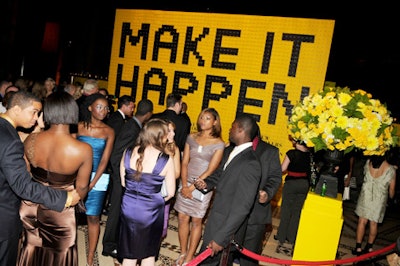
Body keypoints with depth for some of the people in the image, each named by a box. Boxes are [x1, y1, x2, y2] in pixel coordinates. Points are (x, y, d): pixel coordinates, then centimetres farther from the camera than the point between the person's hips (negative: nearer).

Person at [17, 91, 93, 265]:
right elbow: (81, 188, -11)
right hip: (59, 212, -3)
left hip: (30, 207, 3)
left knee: (31, 249, 27)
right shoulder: (83, 150, -25)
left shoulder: (31, 140, -16)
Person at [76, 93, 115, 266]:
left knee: (93, 218, 3)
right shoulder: (79, 127, -1)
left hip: (98, 178, 0)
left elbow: (105, 159, -4)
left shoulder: (109, 132, -1)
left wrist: (92, 183, -10)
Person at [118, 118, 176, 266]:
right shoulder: (166, 160, -16)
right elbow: (170, 193, -9)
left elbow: (123, 182, 3)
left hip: (129, 208, 3)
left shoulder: (128, 153, -7)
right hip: (151, 211, -3)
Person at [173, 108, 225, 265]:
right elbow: (184, 162, 2)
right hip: (186, 183, 3)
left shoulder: (218, 144, -7)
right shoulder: (191, 137, 4)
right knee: (182, 218, 6)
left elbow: (210, 170, -11)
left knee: (196, 221, 6)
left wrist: (192, 187, -13)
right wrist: (184, 185, -9)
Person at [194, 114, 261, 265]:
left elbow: (242, 207, -27)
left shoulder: (250, 164, -27)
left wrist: (221, 238, -25)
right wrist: (206, 183, -4)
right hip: (215, 217, 8)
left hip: (228, 224, -8)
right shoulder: (229, 151, 0)